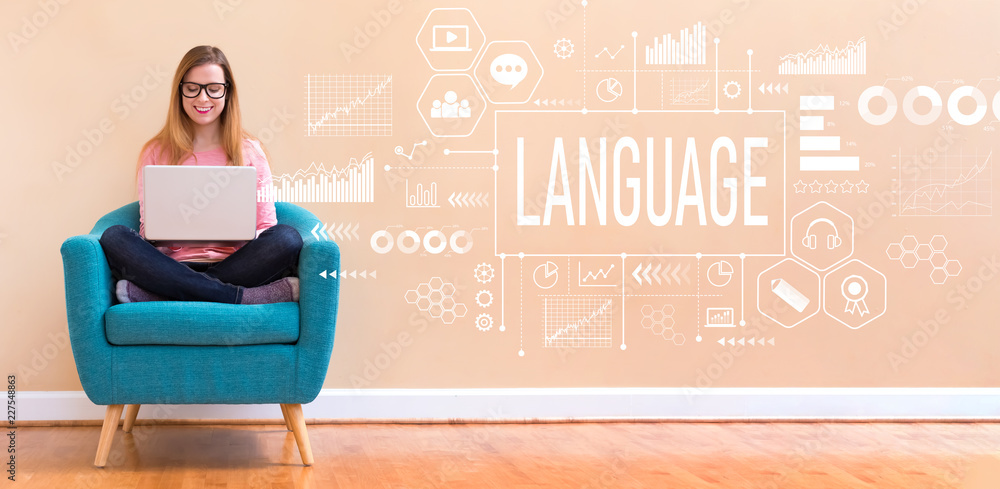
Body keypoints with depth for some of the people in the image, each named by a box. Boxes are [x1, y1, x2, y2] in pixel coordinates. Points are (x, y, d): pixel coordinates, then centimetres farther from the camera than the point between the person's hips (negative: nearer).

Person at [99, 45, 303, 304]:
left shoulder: (250, 151, 13)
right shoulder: (156, 152, 14)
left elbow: (267, 227, 9)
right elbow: (148, 232, 10)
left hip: (235, 264, 0)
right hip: (173, 266, 0)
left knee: (287, 237, -30)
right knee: (114, 238, -27)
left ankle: (144, 293, -32)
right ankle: (245, 296, -35)